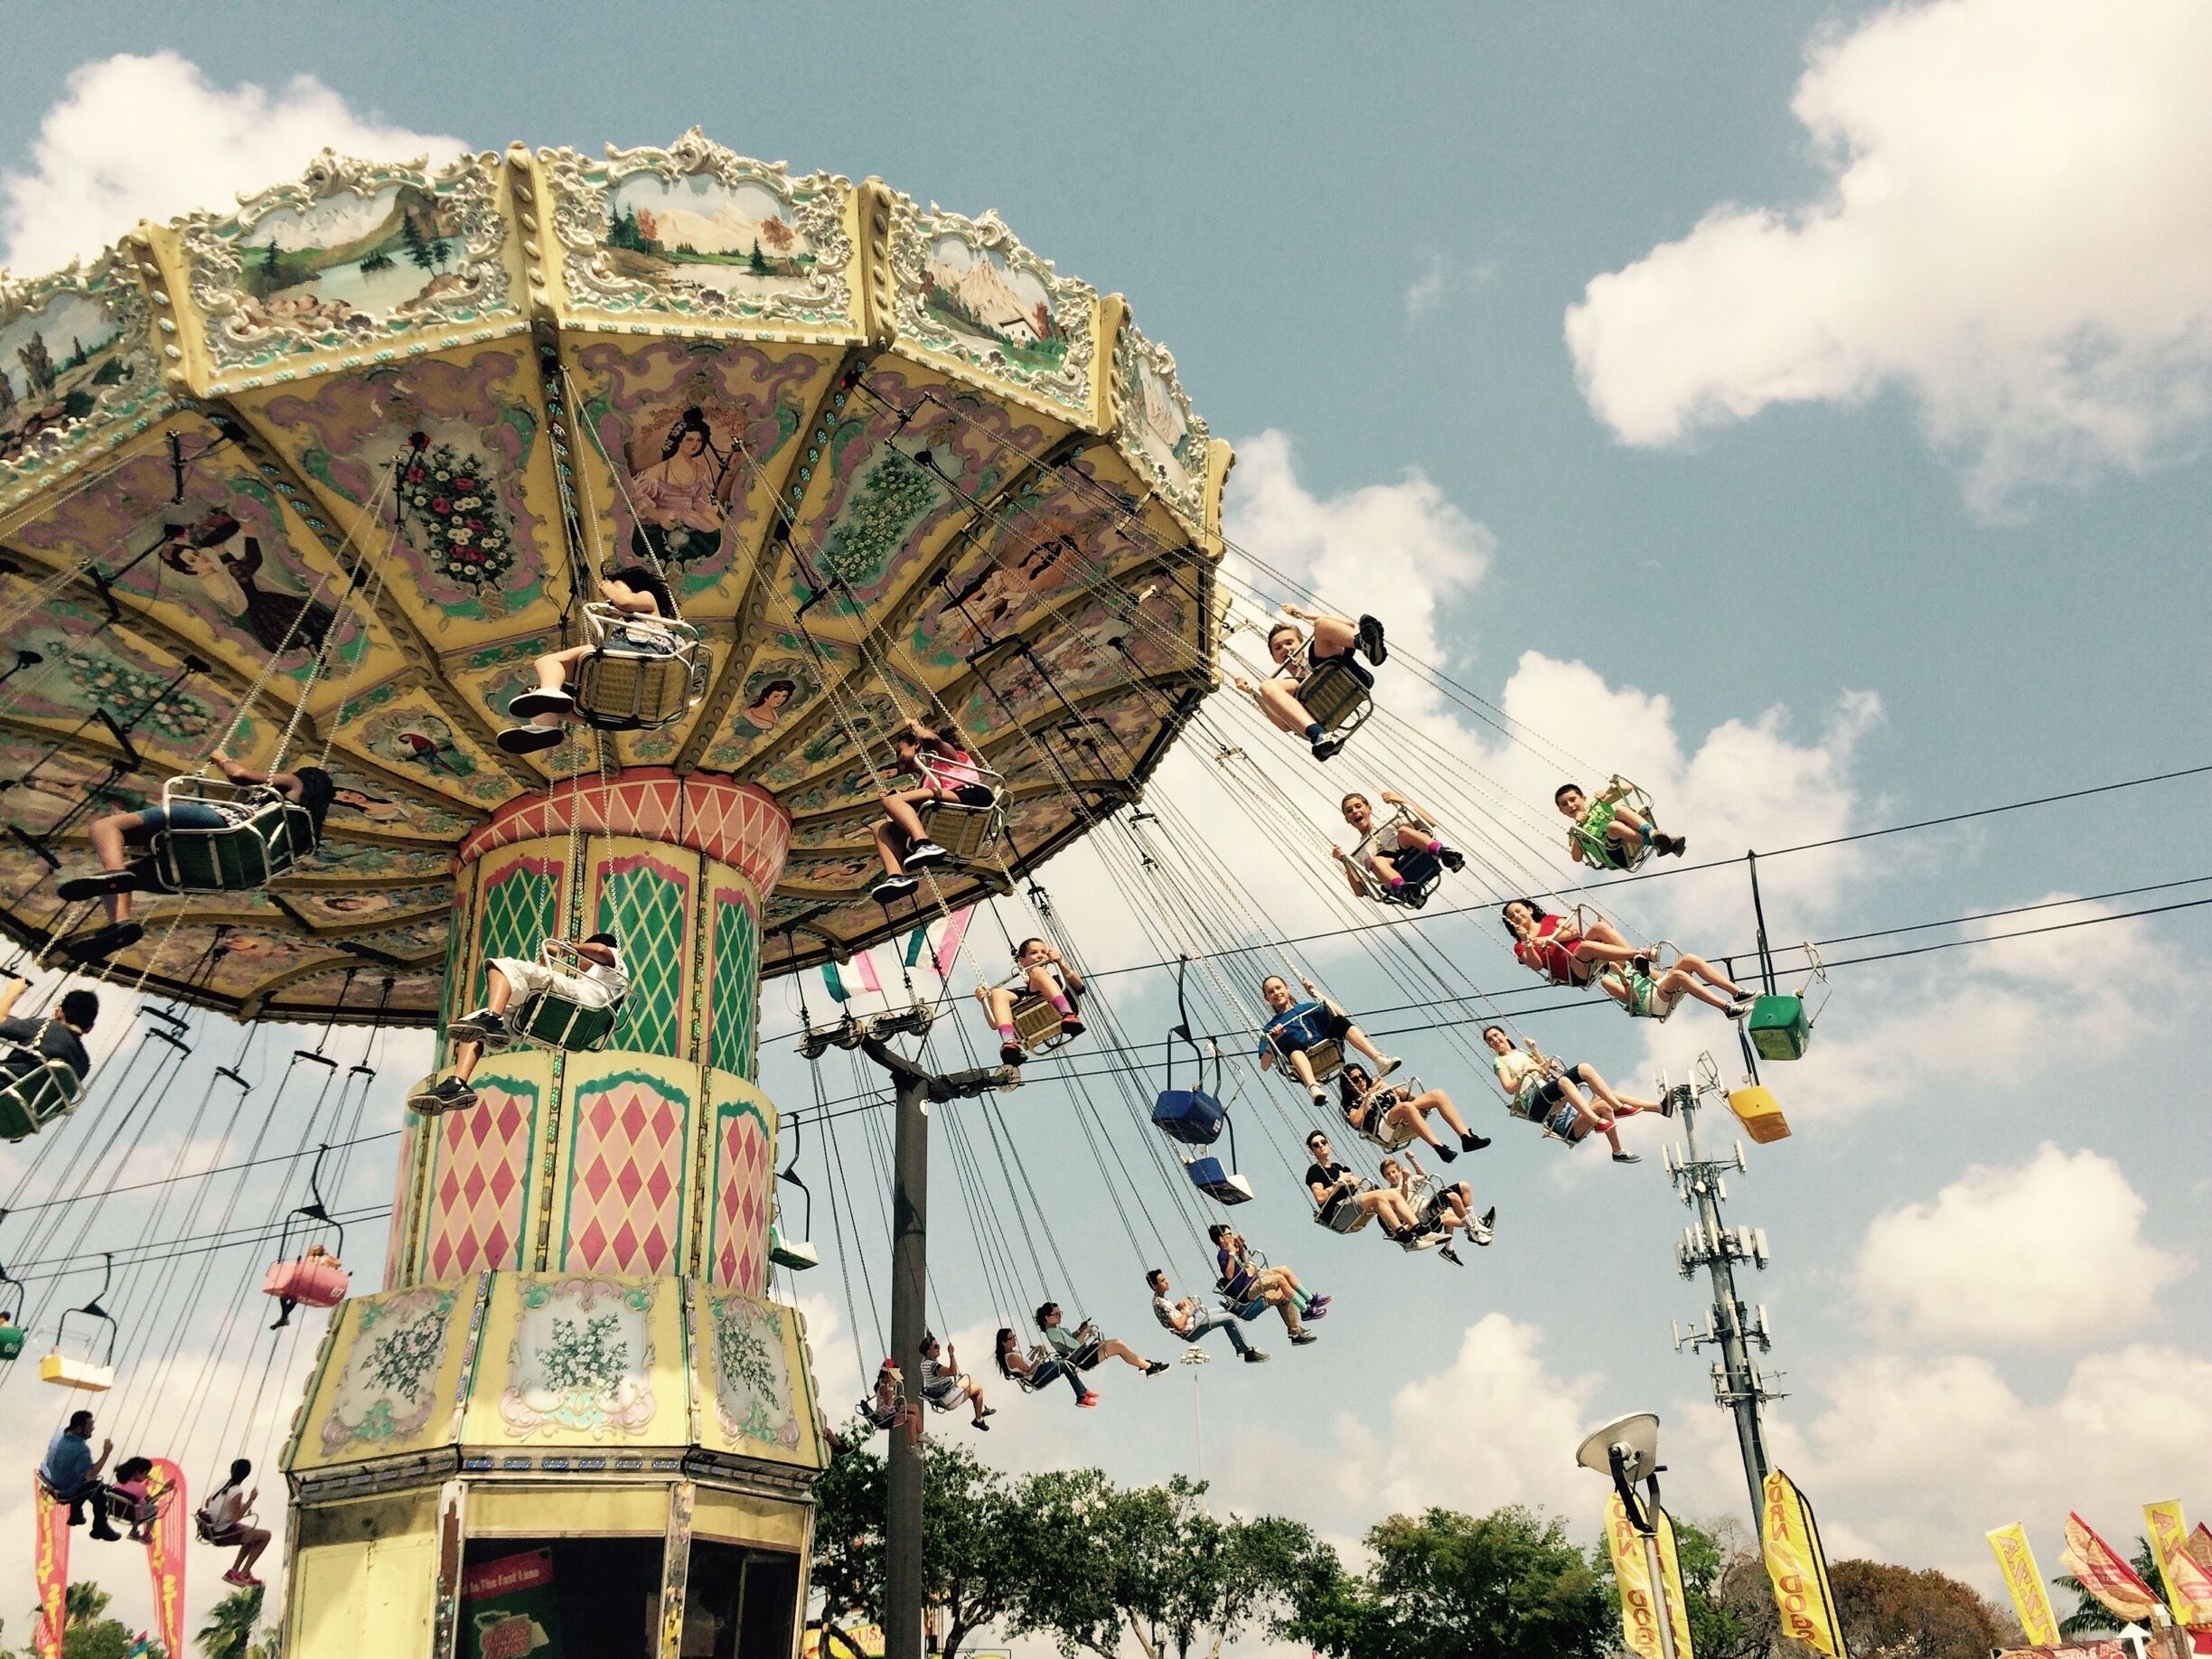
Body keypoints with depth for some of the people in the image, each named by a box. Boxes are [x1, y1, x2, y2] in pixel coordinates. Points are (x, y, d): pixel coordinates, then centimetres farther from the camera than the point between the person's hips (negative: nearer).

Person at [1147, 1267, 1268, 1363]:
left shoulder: (1160, 1299, 4)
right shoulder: (1159, 1303, -27)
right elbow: (1179, 1325, -28)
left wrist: (1179, 1306, 5)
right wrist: (1187, 1311, -13)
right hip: (1190, 1330, -11)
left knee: (1225, 1311, 16)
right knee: (1231, 1318, -11)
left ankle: (1240, 1348, 21)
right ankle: (1249, 1353, 0)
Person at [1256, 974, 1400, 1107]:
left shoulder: (1307, 1008, 29)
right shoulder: (1270, 1028, 24)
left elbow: (1341, 1015, 14)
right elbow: (1264, 1066, 11)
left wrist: (1316, 994, 14)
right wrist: (1272, 1040, -3)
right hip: (1303, 1060, -2)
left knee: (1340, 1021, -23)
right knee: (1290, 1040, -36)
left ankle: (1379, 1059, -38)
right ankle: (1313, 1087, -61)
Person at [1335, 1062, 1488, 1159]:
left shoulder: (1376, 1086, 33)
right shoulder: (1351, 1104, 15)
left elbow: (1405, 1096, 28)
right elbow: (1356, 1122, -8)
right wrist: (1367, 1100, -1)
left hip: (1405, 1125, 7)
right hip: (1385, 1131, -7)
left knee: (1438, 1094, -13)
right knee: (1406, 1106, -38)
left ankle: (1466, 1137, -29)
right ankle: (1440, 1147, -51)